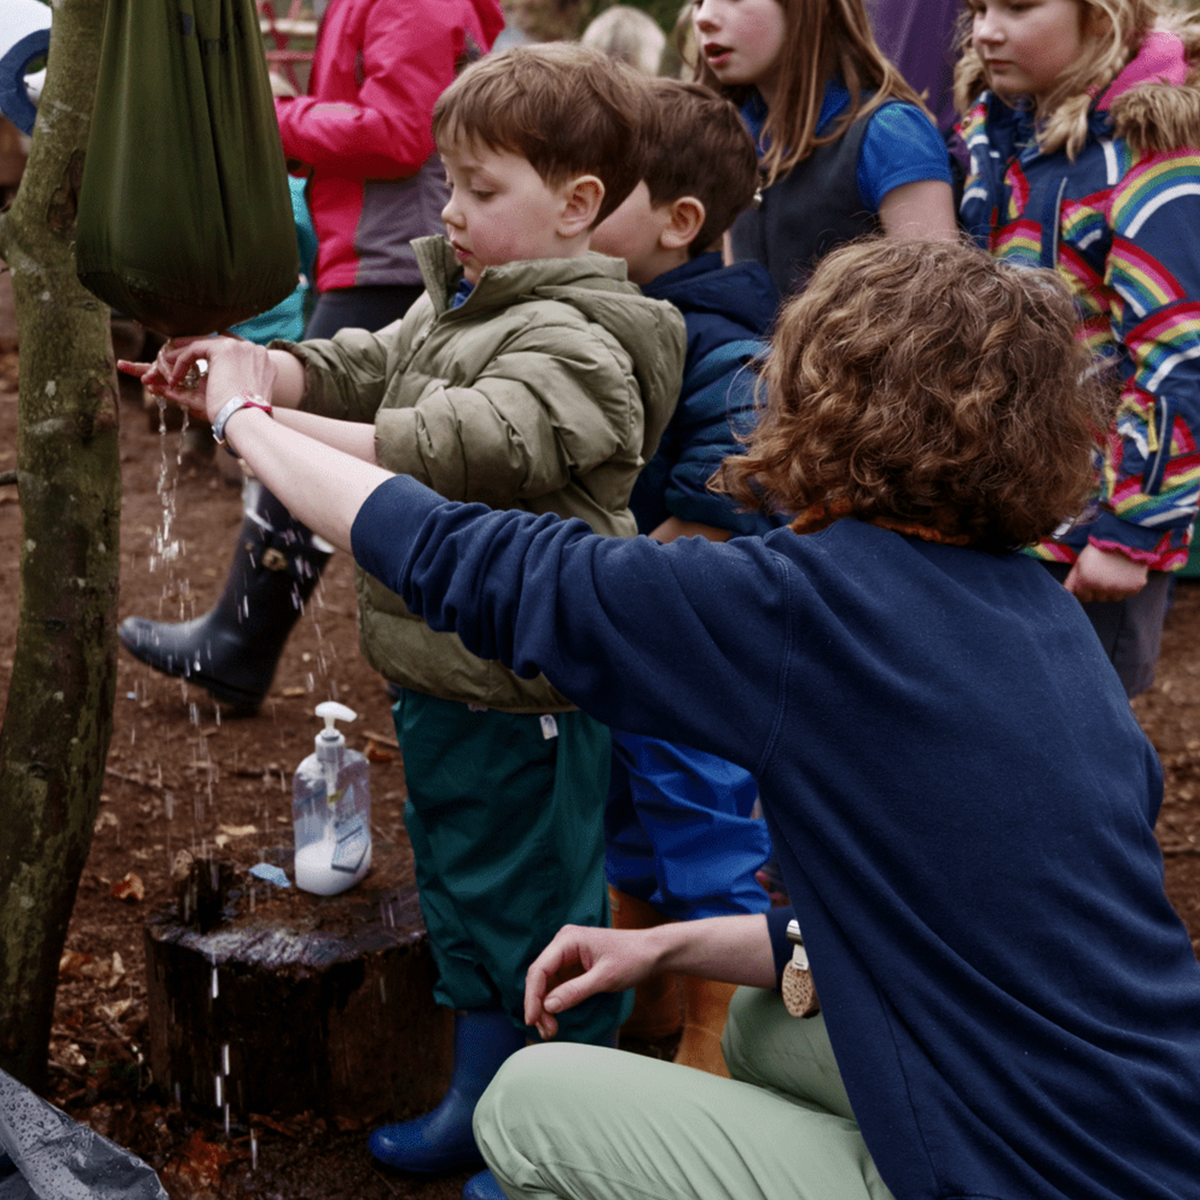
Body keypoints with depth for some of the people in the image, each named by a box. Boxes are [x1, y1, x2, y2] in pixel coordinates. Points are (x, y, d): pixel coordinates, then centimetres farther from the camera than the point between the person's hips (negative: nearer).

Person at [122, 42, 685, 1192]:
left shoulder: (576, 342, -21)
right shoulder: (456, 300, 11)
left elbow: (459, 450, -32)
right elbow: (362, 370, 11)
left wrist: (266, 421, -30)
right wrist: (252, 361, -9)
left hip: (520, 696, -10)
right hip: (437, 671, 10)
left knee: (540, 907, 6)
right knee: (458, 890, 22)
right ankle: (479, 1098, 39)